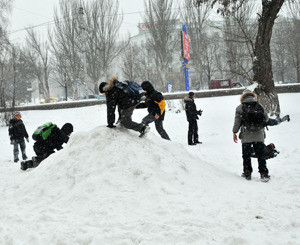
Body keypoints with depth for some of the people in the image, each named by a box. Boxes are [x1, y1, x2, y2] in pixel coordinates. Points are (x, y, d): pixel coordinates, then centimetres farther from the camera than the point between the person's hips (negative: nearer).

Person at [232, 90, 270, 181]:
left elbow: (237, 121, -4)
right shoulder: (259, 106, 3)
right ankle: (264, 173, -1)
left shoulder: (240, 108, -1)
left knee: (246, 155, 8)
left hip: (246, 136, -1)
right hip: (259, 136, 1)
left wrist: (234, 132, 4)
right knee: (260, 155, 5)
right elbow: (266, 118, 7)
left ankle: (247, 173, 10)